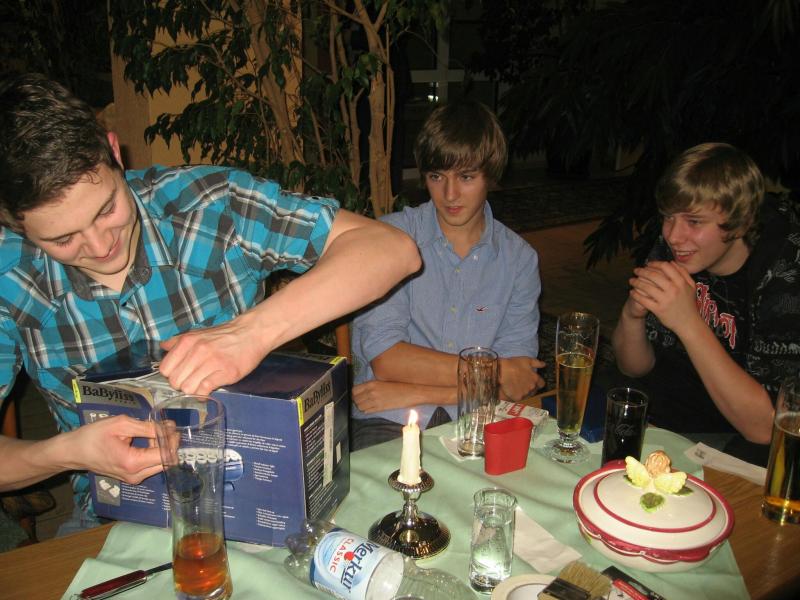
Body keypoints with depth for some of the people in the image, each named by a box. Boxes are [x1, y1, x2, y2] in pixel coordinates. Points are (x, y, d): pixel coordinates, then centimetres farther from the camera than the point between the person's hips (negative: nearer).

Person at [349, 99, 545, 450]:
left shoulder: (519, 259, 8)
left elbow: (516, 384, 1)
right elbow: (385, 359, -10)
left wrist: (416, 393, -11)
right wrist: (494, 371, -7)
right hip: (387, 425, -2)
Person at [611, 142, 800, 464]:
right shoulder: (671, 251, -6)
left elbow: (765, 428, -26)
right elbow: (635, 366, 2)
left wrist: (688, 323, -33)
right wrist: (632, 314, -20)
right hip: (661, 421, 4)